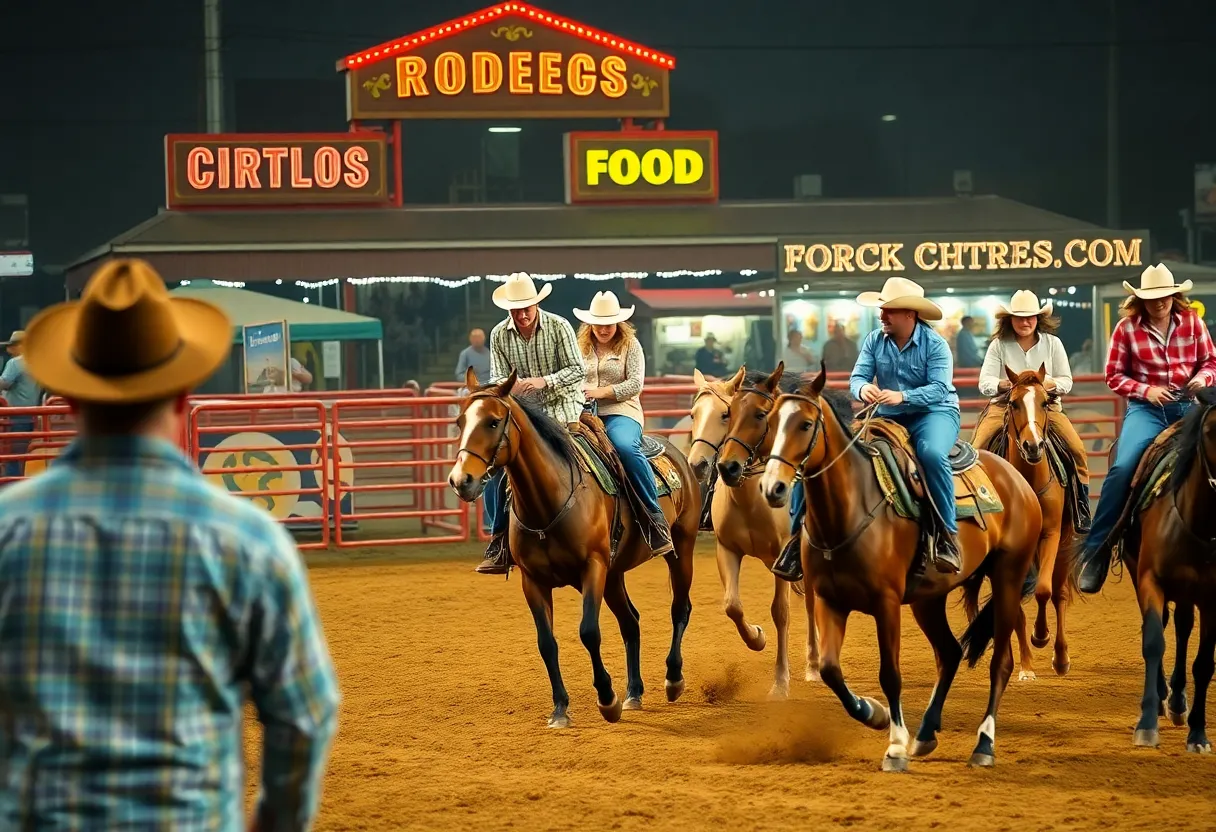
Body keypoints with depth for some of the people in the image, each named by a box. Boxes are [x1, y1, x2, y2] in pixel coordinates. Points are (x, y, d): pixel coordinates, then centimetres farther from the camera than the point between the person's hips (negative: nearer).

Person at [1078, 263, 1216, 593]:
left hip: (1187, 407, 3)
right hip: (1146, 409, -3)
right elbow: (1114, 376, 1)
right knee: (1122, 468, -24)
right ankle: (1096, 550, -15)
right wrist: (1146, 390, -13)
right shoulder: (1127, 328, -3)